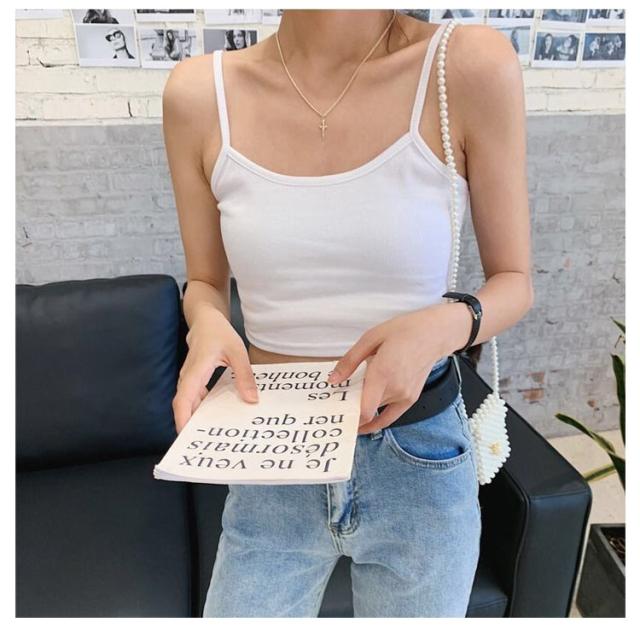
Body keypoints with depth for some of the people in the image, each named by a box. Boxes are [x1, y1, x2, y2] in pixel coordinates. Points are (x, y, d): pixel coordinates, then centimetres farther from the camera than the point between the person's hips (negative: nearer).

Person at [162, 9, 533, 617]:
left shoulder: (473, 66, -12)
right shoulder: (198, 92, -6)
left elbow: (514, 282, -3)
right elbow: (205, 283, 5)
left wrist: (446, 325, -24)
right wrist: (207, 323, -17)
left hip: (419, 462, 0)